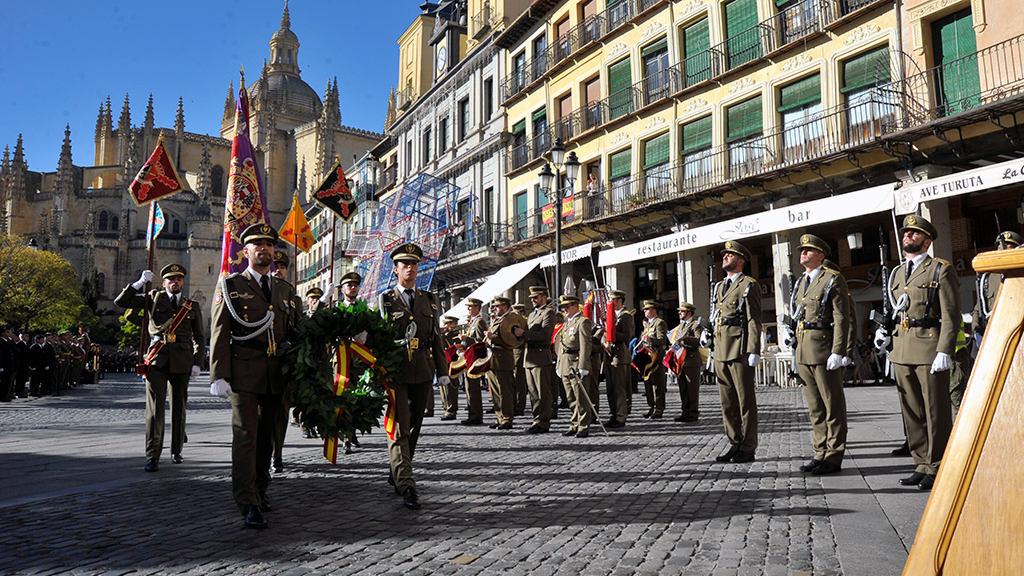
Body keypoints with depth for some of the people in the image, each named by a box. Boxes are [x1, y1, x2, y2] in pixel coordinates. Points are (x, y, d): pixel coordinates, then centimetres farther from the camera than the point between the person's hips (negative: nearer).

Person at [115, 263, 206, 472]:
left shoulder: (192, 307, 14)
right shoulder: (154, 298, 13)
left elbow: (200, 339, 15)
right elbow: (121, 302, 9)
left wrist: (198, 363, 4)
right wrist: (140, 282, 0)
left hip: (181, 360, 1)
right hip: (157, 358, -1)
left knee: (178, 406, 8)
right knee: (155, 406, -8)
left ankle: (176, 451, 20)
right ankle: (152, 456, -8)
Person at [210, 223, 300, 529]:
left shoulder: (286, 289, 15)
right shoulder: (230, 285, 3)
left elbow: (295, 333, 18)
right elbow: (219, 333, -3)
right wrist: (219, 375, -11)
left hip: (277, 374, 5)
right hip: (244, 372, -4)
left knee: (267, 434, 13)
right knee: (245, 435, -7)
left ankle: (260, 489, 29)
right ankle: (249, 504, -4)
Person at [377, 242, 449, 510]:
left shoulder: (429, 299, 13)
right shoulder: (385, 299, 4)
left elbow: (436, 337, 14)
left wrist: (442, 371, 9)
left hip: (423, 372, 4)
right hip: (396, 371, -4)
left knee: (414, 426, 12)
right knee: (400, 427, -8)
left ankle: (397, 473, 30)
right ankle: (406, 486, -9)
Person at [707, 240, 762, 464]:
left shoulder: (749, 285, -3)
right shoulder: (720, 286, 19)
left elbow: (754, 320, -9)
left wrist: (754, 351, -15)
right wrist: (707, 332, 8)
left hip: (740, 350, -8)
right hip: (721, 350, 8)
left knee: (745, 401, -1)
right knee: (727, 402, 11)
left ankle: (748, 449, 6)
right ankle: (735, 445, 19)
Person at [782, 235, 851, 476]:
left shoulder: (833, 279, -6)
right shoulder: (800, 282, 17)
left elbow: (842, 318, -12)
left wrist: (838, 352, -18)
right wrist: (788, 330, 7)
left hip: (824, 352, -8)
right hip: (803, 352, 8)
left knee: (833, 406, 1)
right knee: (815, 408, 13)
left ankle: (834, 457, 7)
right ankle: (820, 454, 21)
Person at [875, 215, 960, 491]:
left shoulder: (942, 270, -2)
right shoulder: (896, 273, 17)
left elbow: (950, 315, -9)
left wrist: (944, 351, -17)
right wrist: (885, 331, 5)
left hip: (930, 350, -6)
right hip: (901, 351, 6)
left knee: (936, 412, 0)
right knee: (912, 413, 11)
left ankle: (937, 469, 10)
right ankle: (923, 465, 21)